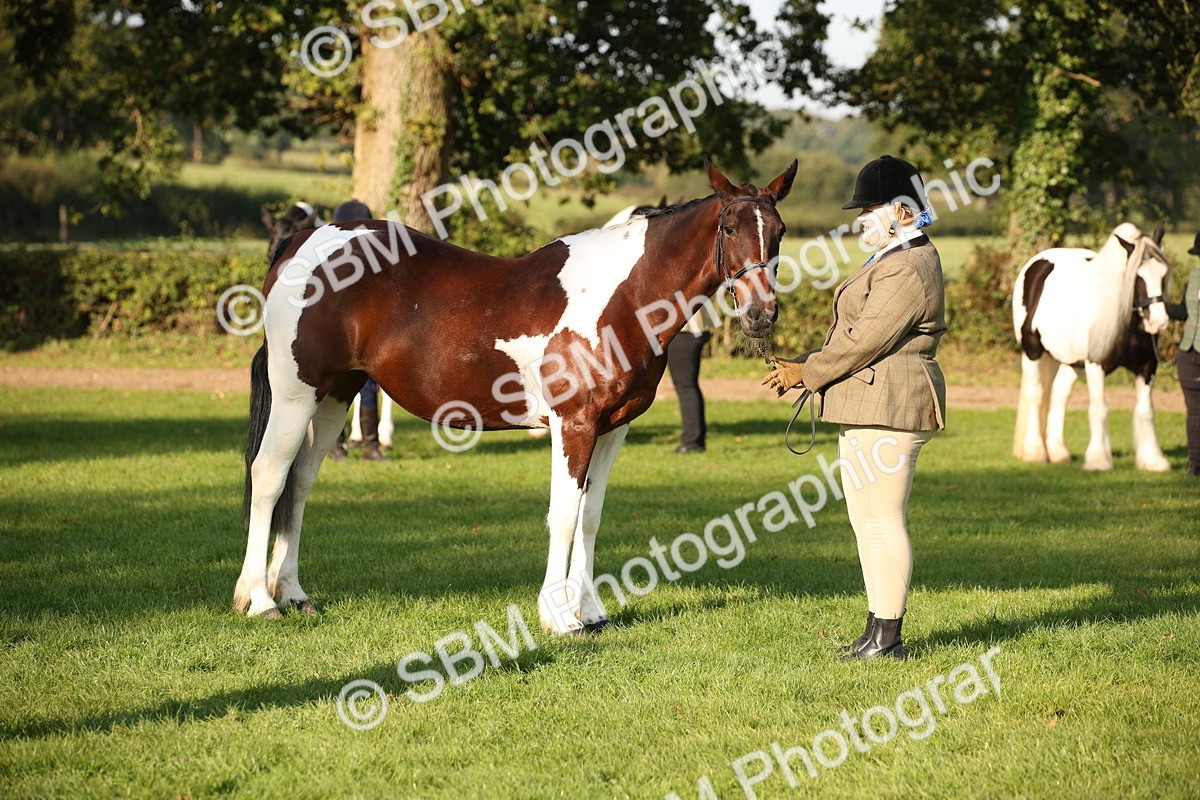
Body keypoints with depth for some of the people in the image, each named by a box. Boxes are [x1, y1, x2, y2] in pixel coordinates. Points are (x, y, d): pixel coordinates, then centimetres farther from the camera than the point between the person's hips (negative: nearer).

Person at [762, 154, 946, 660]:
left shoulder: (909, 270, -17)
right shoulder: (891, 260, 20)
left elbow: (866, 340, -20)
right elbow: (853, 332, 22)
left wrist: (805, 373, -12)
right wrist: (806, 365, 10)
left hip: (888, 406, -12)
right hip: (864, 408, 12)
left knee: (881, 520, -8)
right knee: (867, 520, 13)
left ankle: (888, 638, -4)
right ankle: (877, 630, 19)